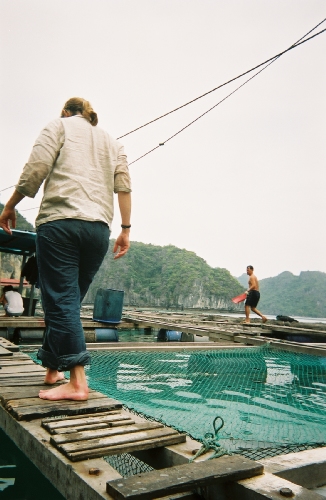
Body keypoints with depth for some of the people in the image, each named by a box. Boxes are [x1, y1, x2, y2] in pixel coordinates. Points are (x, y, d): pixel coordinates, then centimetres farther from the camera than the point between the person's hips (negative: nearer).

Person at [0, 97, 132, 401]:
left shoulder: (60, 126, 14)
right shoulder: (113, 143, 26)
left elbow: (36, 169, -2)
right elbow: (124, 188, 13)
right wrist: (125, 230, 12)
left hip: (60, 220, -5)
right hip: (98, 228, 5)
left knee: (61, 299, -6)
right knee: (69, 299, 13)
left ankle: (77, 382, -12)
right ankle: (53, 368, 22)